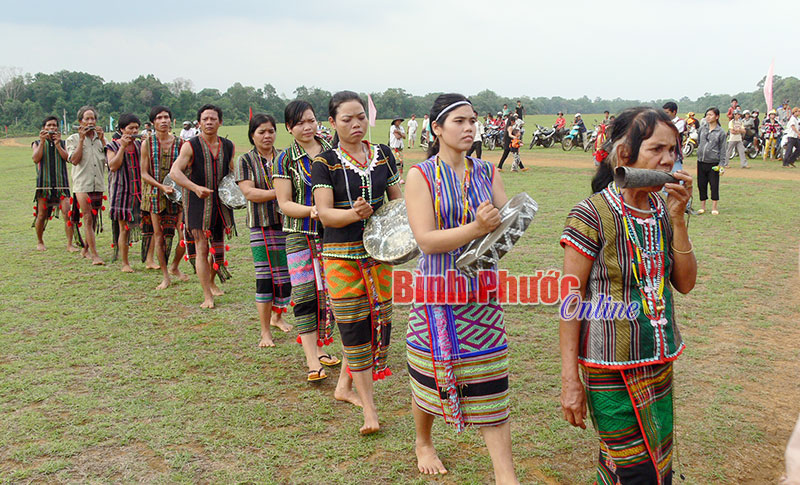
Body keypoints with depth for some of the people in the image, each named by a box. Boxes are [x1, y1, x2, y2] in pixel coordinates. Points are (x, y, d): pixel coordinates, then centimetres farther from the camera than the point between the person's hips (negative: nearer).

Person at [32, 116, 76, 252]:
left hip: (61, 183, 0)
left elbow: (67, 157, -4)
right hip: (44, 184, 0)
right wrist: (42, 141, -12)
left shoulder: (63, 143, 14)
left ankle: (70, 244, -8)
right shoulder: (37, 144, 11)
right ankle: (39, 242, 25)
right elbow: (36, 159, -8)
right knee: (42, 216, 5)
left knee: (68, 214, -12)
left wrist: (57, 143, -12)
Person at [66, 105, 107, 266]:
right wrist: (81, 139, -9)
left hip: (99, 185, 4)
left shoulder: (101, 138, 13)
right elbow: (74, 160, -9)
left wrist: (102, 139, -3)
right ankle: (94, 255, -11)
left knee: (94, 219, 10)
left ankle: (85, 249, 27)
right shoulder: (73, 139, 5)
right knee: (87, 219, -10)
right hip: (82, 185, -4)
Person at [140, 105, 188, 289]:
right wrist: (162, 186, -16)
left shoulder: (179, 143, 3)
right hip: (155, 195, -1)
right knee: (158, 236, 3)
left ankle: (174, 267, 22)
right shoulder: (147, 143, -1)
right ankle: (165, 276, 15)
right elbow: (144, 174, -3)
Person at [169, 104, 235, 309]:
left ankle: (212, 283, 37)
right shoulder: (190, 146, -9)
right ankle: (207, 296, -3)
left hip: (220, 202, 4)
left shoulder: (228, 146, 6)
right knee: (201, 248, -7)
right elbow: (174, 172, -19)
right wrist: (195, 188, -33)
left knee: (219, 246, 12)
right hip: (197, 203, -4)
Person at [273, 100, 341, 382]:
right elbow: (284, 204, -5)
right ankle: (312, 362, -3)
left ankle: (320, 348, 25)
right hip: (300, 236, -3)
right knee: (304, 296, -6)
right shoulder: (285, 160, -1)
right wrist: (312, 210, -21)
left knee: (327, 294, 8)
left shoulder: (332, 152, 6)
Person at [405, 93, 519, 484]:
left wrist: (500, 222, -18)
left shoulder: (486, 172, 7)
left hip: (482, 293, 3)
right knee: (431, 374, 12)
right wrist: (475, 228, -26)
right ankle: (423, 444, 41)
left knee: (489, 379, 2)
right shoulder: (420, 176, -5)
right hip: (437, 293, -3)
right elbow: (426, 239, -14)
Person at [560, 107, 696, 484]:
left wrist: (677, 218, -9)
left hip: (660, 362, 6)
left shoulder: (663, 210, 3)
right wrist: (570, 378, -14)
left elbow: (685, 283, 3)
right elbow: (571, 300, -13)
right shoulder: (591, 215, -15)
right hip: (612, 368, -6)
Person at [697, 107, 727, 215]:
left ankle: (714, 207, 9)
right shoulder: (702, 128, 5)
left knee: (714, 185, 0)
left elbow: (722, 149, -1)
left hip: (713, 163, -3)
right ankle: (702, 207, 18)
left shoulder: (721, 132, -3)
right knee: (701, 184, 7)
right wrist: (700, 151, 13)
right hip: (701, 162, 3)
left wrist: (722, 165, -5)